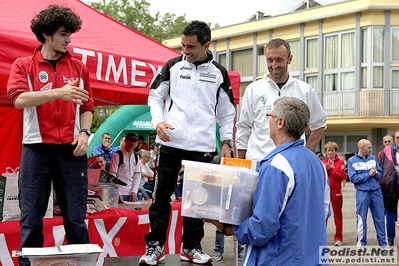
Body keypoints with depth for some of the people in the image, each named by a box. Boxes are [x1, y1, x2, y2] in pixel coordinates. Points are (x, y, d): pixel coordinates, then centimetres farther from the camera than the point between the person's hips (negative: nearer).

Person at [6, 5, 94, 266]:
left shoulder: (79, 67, 11)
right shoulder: (23, 66, 4)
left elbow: (87, 106, 13)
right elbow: (19, 99, -13)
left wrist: (84, 132, -5)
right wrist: (58, 93, -26)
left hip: (71, 149, 2)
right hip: (36, 148, -1)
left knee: (75, 217, 5)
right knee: (31, 218, 4)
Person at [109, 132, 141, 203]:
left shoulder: (136, 157, 12)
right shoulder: (117, 155, -4)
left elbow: (137, 175, 11)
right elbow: (112, 175, -8)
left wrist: (134, 191, -3)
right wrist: (118, 194, -14)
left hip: (132, 194, 5)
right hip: (120, 193, -5)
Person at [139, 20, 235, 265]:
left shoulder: (219, 73, 6)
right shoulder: (173, 66, 4)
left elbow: (227, 112, 12)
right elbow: (155, 96, 11)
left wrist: (226, 141, 3)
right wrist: (158, 121, -6)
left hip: (202, 146, 1)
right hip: (170, 142, 0)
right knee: (162, 194, 3)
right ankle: (155, 245, 13)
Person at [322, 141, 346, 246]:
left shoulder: (340, 162, 3)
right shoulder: (323, 163, 12)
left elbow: (341, 176, -9)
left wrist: (331, 169, -12)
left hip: (336, 191, -2)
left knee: (337, 214, 4)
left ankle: (338, 238, 9)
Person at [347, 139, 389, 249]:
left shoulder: (372, 158, 8)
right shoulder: (352, 161, -3)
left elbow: (380, 174, 10)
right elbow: (353, 178, -11)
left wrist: (375, 173, -12)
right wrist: (368, 175, -12)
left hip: (376, 191, 4)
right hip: (362, 193, -3)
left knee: (380, 218, 7)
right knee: (361, 219, 4)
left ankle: (383, 243, 15)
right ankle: (361, 243, 14)